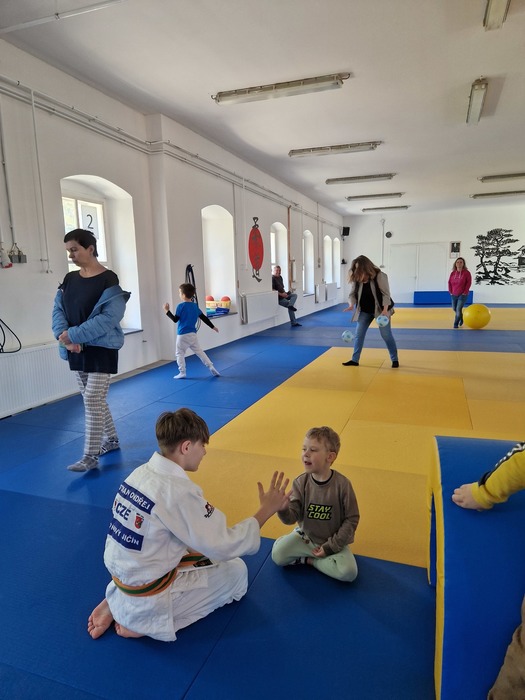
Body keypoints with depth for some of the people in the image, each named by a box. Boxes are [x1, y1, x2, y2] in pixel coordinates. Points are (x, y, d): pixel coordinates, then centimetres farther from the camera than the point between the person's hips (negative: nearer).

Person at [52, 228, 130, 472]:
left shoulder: (108, 280, -12)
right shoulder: (69, 279, 8)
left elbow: (108, 319, -20)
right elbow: (58, 311, 4)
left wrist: (74, 335, -23)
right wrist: (65, 337, -15)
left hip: (101, 349, -7)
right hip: (76, 350, 7)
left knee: (92, 400, -7)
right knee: (94, 399, 16)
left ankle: (90, 456, 3)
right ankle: (111, 439, 34)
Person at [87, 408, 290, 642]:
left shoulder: (140, 473, -4)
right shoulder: (179, 491, -28)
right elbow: (223, 546, -21)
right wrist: (265, 510, -11)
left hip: (122, 574, 7)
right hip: (148, 596, -7)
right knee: (236, 572, 7)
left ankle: (117, 601, 15)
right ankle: (148, 622, 2)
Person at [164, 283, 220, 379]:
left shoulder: (181, 306, -12)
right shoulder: (195, 306, 6)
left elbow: (175, 319, -13)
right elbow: (204, 318, 11)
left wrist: (167, 311, -5)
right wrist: (213, 326, 20)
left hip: (182, 334, -6)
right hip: (193, 334, 6)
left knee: (179, 353, 6)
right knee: (199, 351, 13)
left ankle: (182, 373, 5)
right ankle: (211, 367, 8)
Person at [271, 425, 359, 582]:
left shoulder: (342, 484, -21)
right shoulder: (300, 483, -14)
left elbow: (351, 519, -12)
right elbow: (291, 518, -16)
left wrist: (330, 547, -14)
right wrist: (281, 507, -40)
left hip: (333, 541, -1)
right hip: (305, 537, 1)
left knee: (348, 572, -24)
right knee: (278, 555, -16)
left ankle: (309, 560, -2)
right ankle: (311, 556, 5)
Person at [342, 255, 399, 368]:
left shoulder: (379, 276, -18)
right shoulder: (357, 279, -5)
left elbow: (386, 294, -18)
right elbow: (352, 294, -1)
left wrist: (385, 310, -27)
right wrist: (351, 305, -21)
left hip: (380, 309, -4)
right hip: (365, 311, 5)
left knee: (386, 335, 0)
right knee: (359, 334, 4)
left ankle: (395, 359, 15)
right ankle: (355, 360, 13)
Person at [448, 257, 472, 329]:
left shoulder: (466, 273, -8)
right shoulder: (453, 273, 4)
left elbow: (469, 283, -10)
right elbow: (450, 283, 8)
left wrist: (465, 292, -13)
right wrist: (450, 292, 1)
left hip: (462, 295, -5)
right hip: (453, 295, 5)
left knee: (458, 309, -12)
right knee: (455, 309, 15)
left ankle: (456, 324, -3)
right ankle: (461, 319, 40)